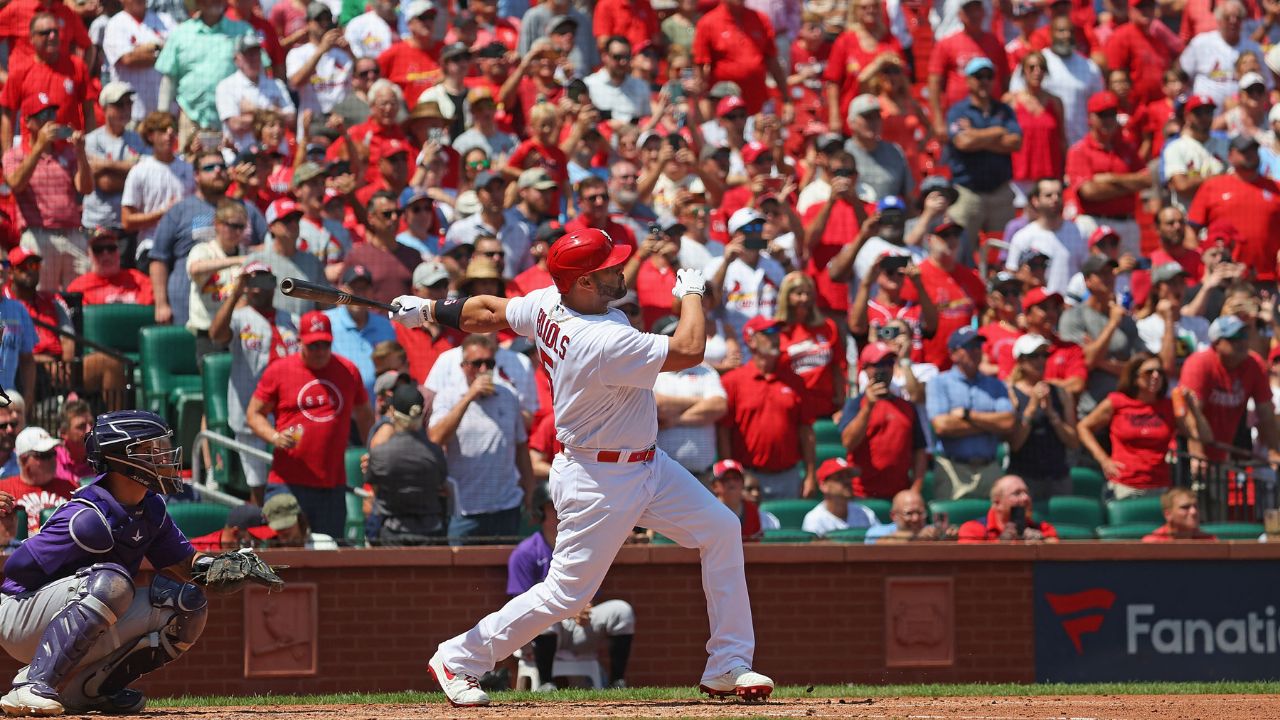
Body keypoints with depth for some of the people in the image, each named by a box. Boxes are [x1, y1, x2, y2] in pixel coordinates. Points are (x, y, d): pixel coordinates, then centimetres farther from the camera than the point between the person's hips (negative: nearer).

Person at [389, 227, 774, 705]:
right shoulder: (601, 341, -32)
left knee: (722, 530, 5)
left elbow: (489, 312, 10)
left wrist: (430, 310, 26)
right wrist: (691, 293, -13)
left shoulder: (548, 305, -5)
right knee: (567, 592, -2)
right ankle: (458, 660, 14)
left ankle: (728, 667, 9)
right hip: (600, 481, -10)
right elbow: (688, 350, -30)